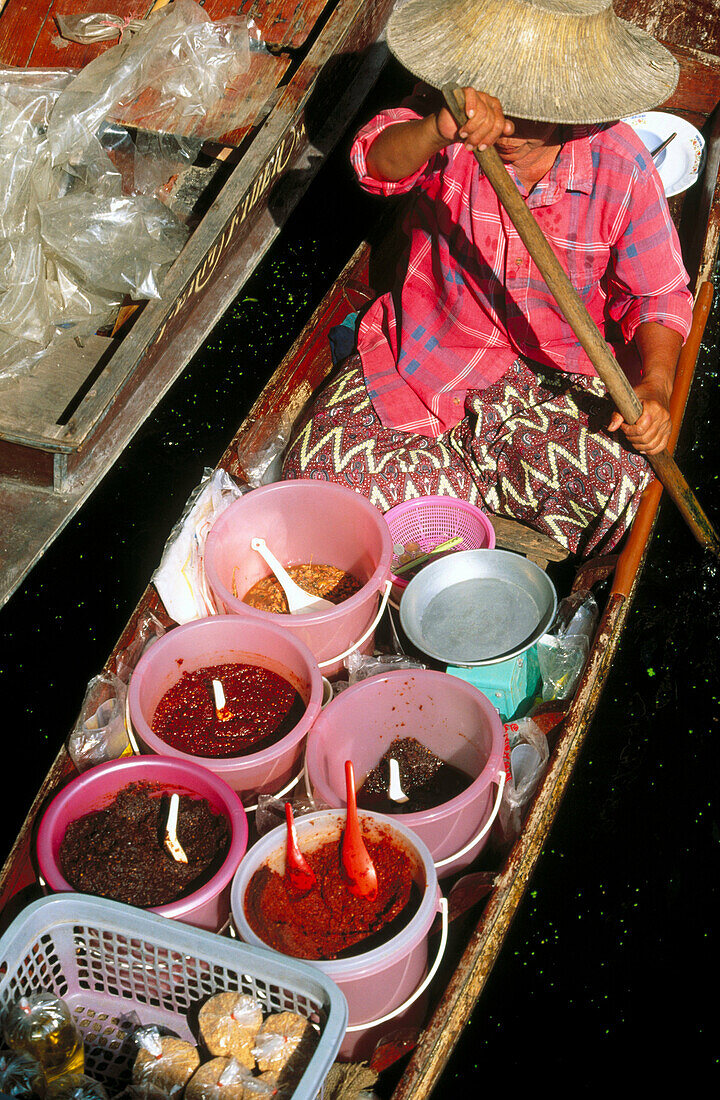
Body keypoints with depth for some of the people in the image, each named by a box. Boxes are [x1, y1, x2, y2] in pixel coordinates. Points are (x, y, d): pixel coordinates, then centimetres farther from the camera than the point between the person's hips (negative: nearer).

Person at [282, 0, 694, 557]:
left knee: (615, 484, -28)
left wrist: (655, 384, -23)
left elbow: (658, 293, -4)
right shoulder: (449, 120, -13)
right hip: (429, 350, 1)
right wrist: (439, 131, -58)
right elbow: (378, 163, -35)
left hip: (558, 373, 0)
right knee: (321, 472, -18)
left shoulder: (621, 164, -13)